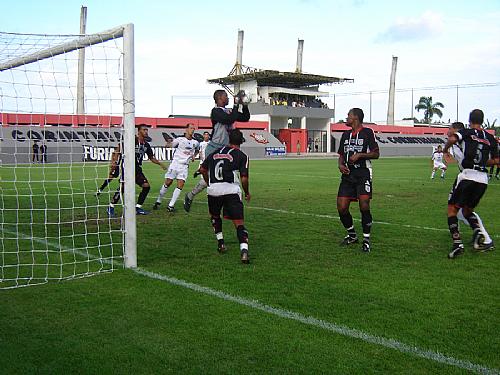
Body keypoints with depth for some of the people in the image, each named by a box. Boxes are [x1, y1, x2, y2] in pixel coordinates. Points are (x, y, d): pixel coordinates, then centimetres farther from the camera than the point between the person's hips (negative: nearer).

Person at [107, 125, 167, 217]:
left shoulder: (146, 145, 11)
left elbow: (151, 158, 24)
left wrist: (160, 163, 14)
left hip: (137, 169, 7)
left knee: (146, 186, -3)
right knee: (123, 187, -17)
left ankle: (138, 208, 7)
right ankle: (111, 207, -3)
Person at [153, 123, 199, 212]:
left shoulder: (195, 142, 8)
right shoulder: (180, 139, -5)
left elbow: (197, 150, 28)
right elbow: (169, 145, -9)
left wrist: (194, 155, 9)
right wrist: (168, 142, -31)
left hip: (185, 166, 3)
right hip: (175, 163, -3)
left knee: (180, 185, -8)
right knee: (167, 183, 1)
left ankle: (171, 205, -2)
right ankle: (158, 201, 18)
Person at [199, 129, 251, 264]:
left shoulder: (216, 152, 16)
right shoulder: (242, 156, 3)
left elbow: (203, 169, 19)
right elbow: (244, 178, -4)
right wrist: (247, 193, 13)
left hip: (213, 190, 4)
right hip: (231, 190, -3)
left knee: (215, 216, 30)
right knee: (239, 223, -3)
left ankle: (220, 243, 28)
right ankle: (244, 250, -19)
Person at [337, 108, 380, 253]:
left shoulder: (368, 132, -1)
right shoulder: (346, 134, 17)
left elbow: (376, 154, -2)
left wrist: (360, 155, -15)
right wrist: (340, 165, 1)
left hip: (363, 174, -6)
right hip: (348, 174, 6)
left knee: (364, 206, -15)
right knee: (341, 207, -1)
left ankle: (366, 239, 1)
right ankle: (351, 235, 21)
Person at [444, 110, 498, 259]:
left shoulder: (466, 132, 3)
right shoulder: (490, 138, 15)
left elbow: (452, 139, -17)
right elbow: (496, 160, 18)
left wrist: (445, 149, 3)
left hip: (467, 175, -5)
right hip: (483, 178, 5)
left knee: (452, 209, 5)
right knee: (468, 210, 22)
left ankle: (457, 242, -11)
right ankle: (478, 232, -4)